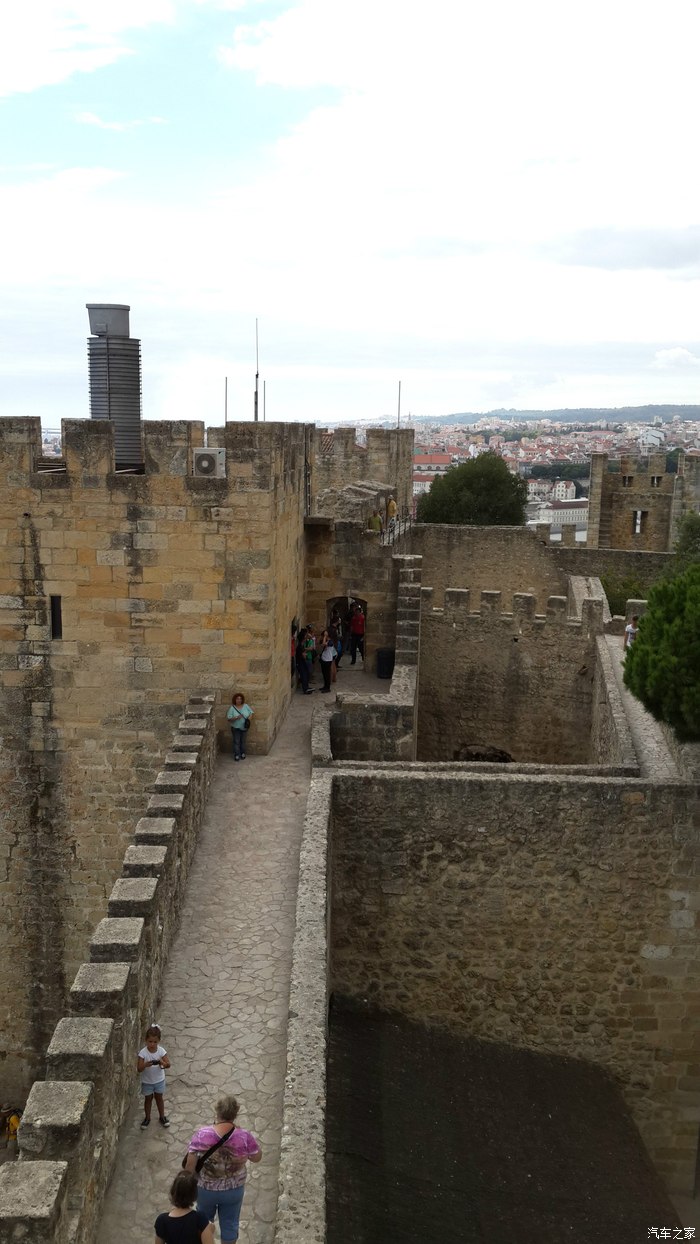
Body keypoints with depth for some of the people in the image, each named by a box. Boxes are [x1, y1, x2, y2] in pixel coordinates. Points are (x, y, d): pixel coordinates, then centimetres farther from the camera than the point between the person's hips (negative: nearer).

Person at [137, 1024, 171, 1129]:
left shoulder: (161, 1051, -16)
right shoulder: (143, 1053, -21)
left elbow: (168, 1064, -17)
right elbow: (139, 1068, -22)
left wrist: (162, 1063, -38)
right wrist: (145, 1065, -42)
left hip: (159, 1080, 1)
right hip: (147, 1081, -1)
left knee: (159, 1098, 16)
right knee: (148, 1099, 15)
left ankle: (162, 1116, 34)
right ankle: (147, 1117, 35)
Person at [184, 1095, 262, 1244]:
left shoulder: (202, 1135, -26)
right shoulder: (245, 1137, -24)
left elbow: (190, 1164, -19)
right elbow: (257, 1158, -7)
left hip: (206, 1188, 0)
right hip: (234, 1190, 0)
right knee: (229, 1224, 23)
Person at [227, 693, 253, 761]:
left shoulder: (246, 706, -4)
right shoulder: (232, 708, -13)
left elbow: (251, 712, 3)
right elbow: (229, 719, -15)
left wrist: (249, 718, -16)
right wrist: (236, 718, -30)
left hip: (244, 727, 3)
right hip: (236, 728, -3)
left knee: (243, 741, 15)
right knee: (236, 742, 2)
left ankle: (243, 754, 29)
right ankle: (236, 755, 12)